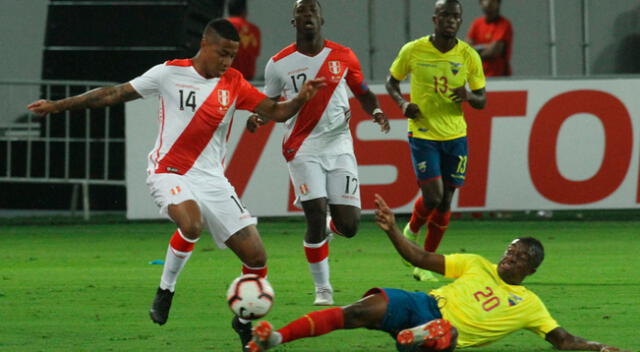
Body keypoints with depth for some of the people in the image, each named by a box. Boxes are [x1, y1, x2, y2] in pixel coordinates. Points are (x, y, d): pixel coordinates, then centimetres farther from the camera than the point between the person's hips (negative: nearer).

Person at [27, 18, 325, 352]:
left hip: (212, 179, 4)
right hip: (170, 171, -4)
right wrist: (57, 106, 2)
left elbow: (276, 112, 3)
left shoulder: (233, 83, 3)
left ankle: (245, 321, 22)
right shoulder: (170, 73, -4)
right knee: (191, 224, -36)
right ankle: (165, 292, -12)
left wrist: (301, 98, -19)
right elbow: (114, 94, 1)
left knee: (255, 255, -4)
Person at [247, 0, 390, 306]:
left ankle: (330, 225, 34)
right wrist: (257, 118, -10)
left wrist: (376, 111, -6)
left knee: (349, 226, -6)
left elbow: (363, 92, 15)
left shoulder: (342, 57, 4)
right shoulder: (279, 64, 0)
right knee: (316, 218, -14)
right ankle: (322, 289, 4)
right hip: (302, 148, -2)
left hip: (339, 145, 2)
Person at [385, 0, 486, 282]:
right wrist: (403, 103, -10)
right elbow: (391, 82, 9)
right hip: (423, 134, -3)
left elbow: (482, 101, 6)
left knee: (445, 202, 4)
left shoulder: (469, 56, -1)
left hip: (456, 135, 3)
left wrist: (468, 96, -17)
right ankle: (411, 232, 19)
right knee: (433, 196, -15)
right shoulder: (413, 51, -6)